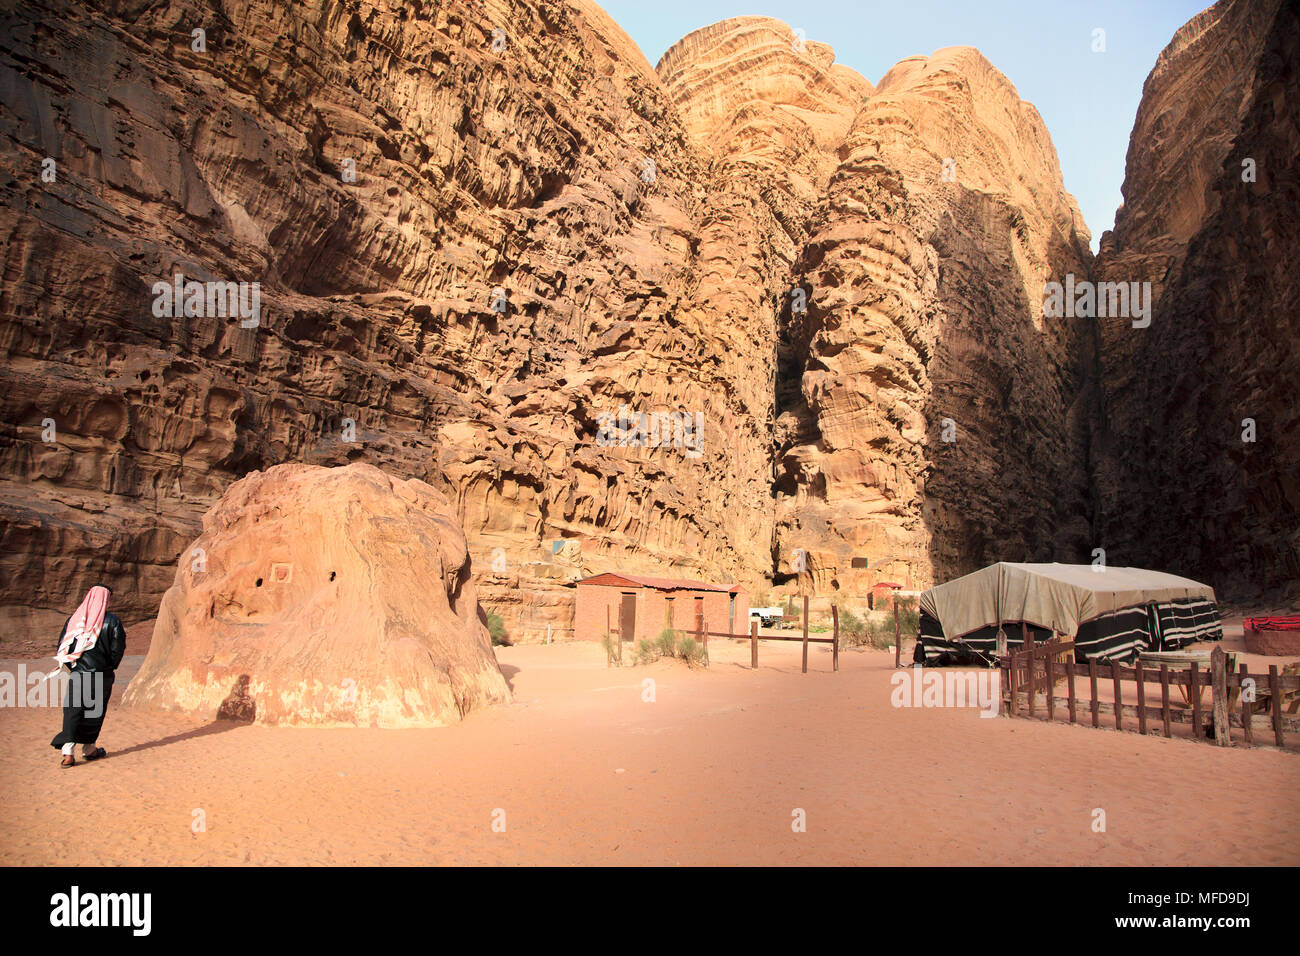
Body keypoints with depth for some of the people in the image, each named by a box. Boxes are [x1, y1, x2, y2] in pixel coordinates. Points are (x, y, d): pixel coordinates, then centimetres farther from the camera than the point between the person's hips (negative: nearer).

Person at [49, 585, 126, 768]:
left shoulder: (73, 619, 2)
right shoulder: (112, 621, -7)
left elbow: (62, 646, 5)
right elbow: (118, 649, -7)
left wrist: (72, 666, 17)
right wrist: (110, 667, 10)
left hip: (76, 674, 2)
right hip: (101, 676, -2)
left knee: (72, 712, 3)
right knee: (94, 711, 12)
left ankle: (68, 752, -8)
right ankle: (89, 749, 22)